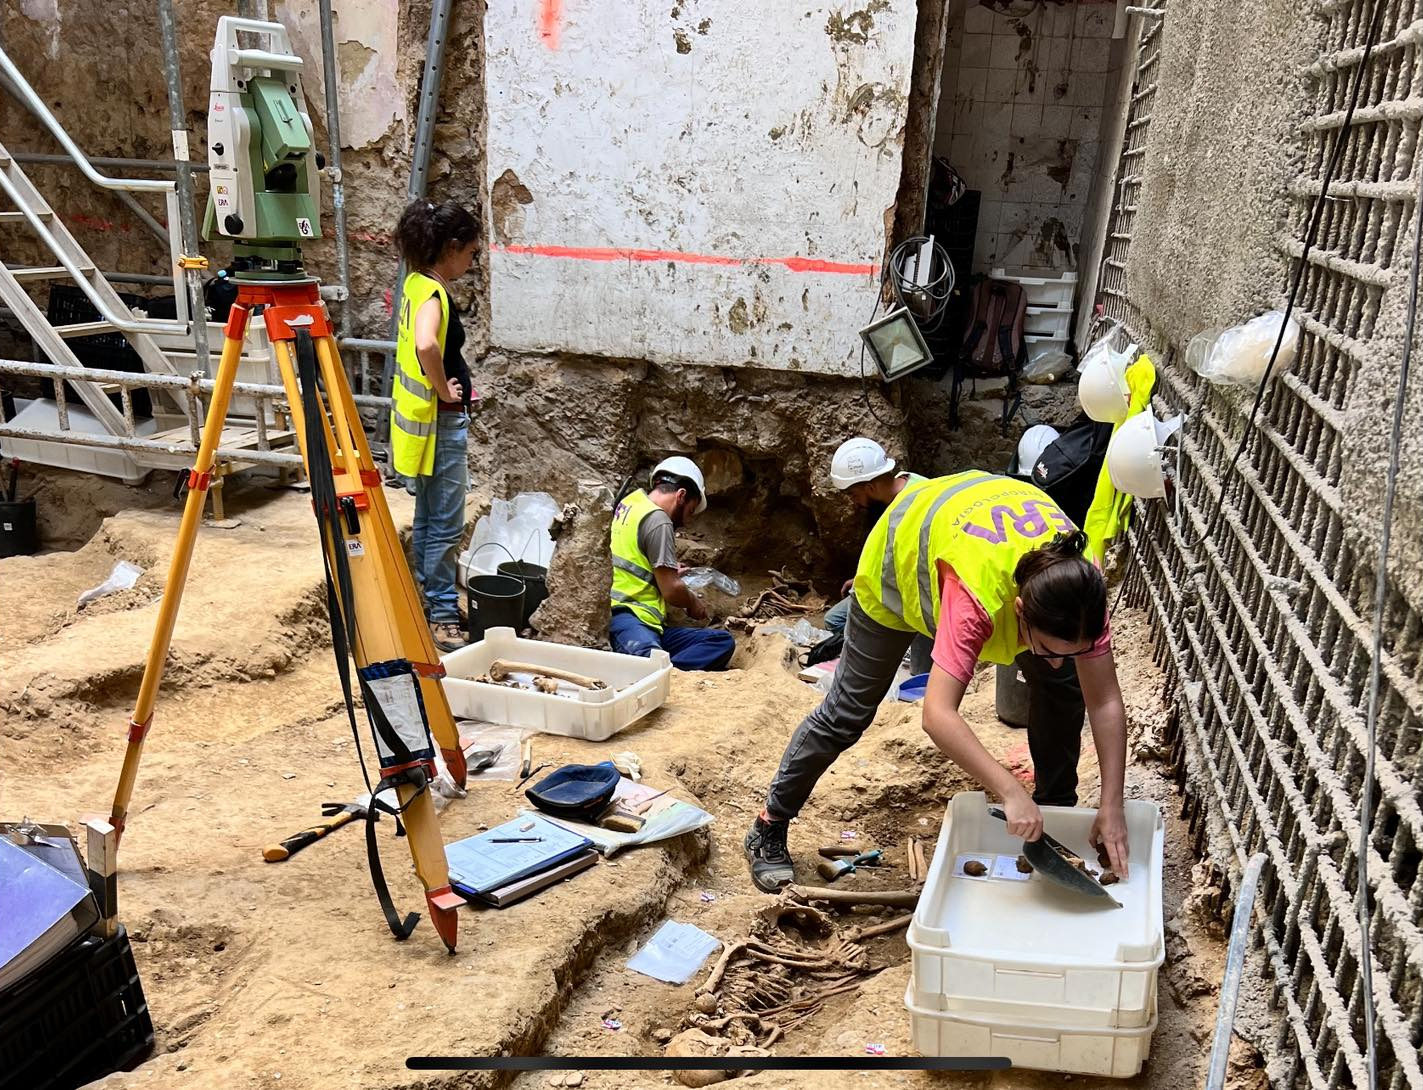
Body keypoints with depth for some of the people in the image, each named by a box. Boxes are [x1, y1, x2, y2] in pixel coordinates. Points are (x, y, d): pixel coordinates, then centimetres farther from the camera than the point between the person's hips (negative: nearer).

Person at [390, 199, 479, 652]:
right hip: (440, 424, -10)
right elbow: (426, 345, -40)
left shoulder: (415, 283, 9)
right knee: (446, 525, -2)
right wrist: (442, 389, -24)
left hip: (419, 419, 10)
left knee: (428, 519, 19)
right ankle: (442, 616, 6)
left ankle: (428, 596, 30)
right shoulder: (434, 294, -20)